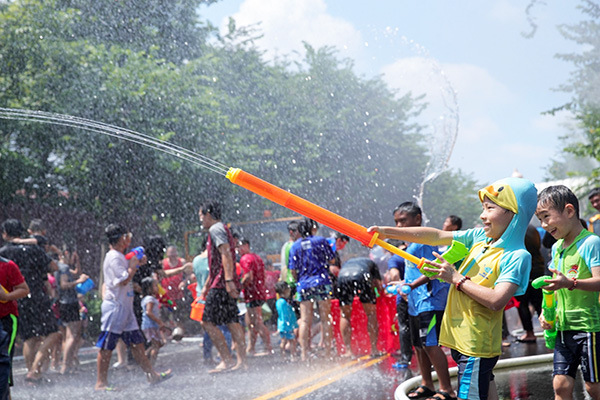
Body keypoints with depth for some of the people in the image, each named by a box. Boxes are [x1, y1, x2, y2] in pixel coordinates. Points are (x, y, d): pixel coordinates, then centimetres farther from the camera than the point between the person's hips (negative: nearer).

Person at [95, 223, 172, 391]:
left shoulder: (120, 257, 16)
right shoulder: (114, 257, -15)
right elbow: (123, 280, -23)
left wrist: (137, 263, 16)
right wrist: (133, 265, -9)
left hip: (125, 307, 10)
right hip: (115, 306, -10)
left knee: (137, 342, 11)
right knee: (107, 345, -5)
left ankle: (152, 375, 14)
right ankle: (101, 383, -2)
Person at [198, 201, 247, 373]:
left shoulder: (216, 229, -8)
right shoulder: (223, 229, 24)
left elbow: (226, 254, -21)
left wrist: (228, 280, -29)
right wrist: (206, 286, 31)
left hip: (221, 285, -10)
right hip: (225, 284, 10)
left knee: (208, 322, -9)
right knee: (232, 322, 7)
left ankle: (227, 360, -11)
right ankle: (241, 360, 5)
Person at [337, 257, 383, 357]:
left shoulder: (345, 263, 44)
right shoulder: (370, 263, 37)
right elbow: (379, 286, 28)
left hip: (343, 277, 2)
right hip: (361, 276, -2)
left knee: (345, 315, 15)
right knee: (371, 313, 11)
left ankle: (348, 351, 11)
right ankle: (374, 350, 10)